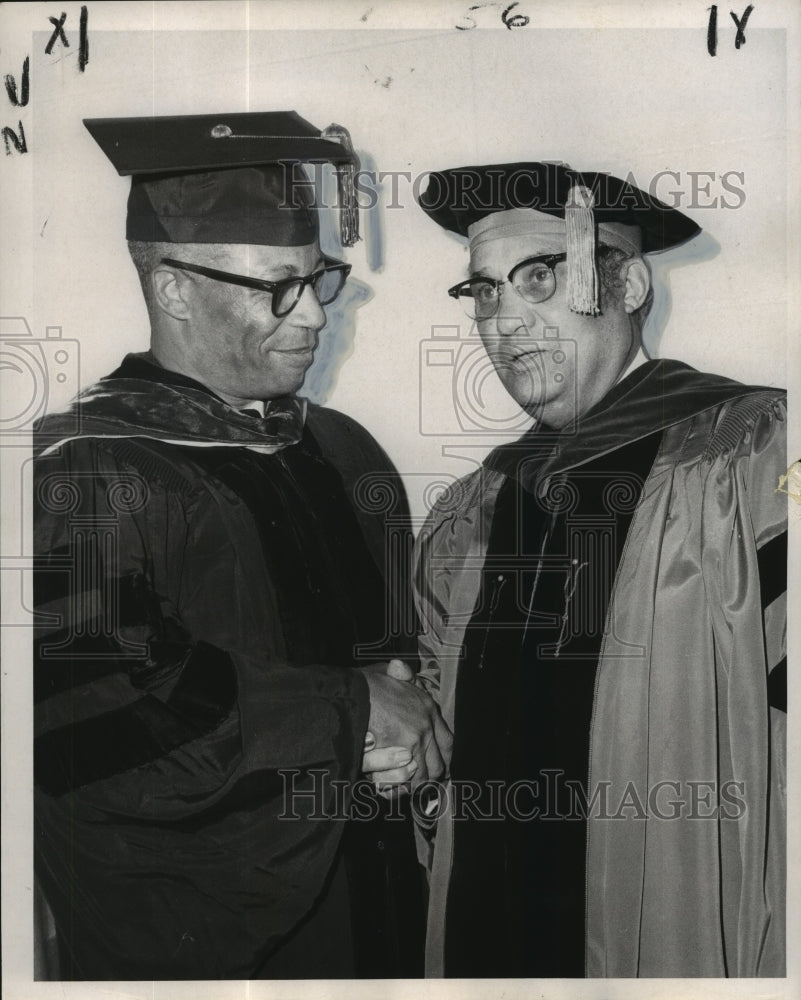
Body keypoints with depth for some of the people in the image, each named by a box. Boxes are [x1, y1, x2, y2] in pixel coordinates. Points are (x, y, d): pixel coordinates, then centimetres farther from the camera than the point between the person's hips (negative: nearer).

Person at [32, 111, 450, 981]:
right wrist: (346, 712, -20)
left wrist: (408, 717, -5)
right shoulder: (85, 478, -15)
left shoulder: (342, 451, 7)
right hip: (186, 942, -6)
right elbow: (81, 716, -27)